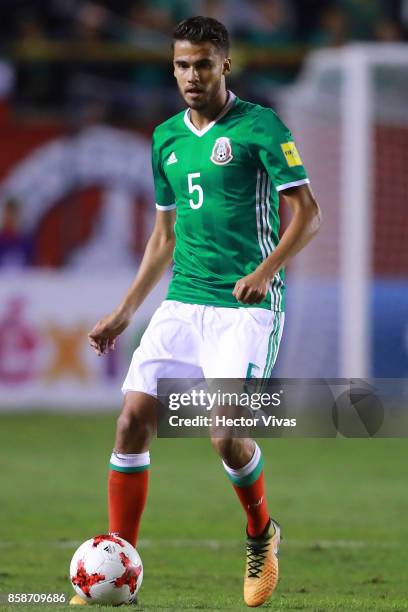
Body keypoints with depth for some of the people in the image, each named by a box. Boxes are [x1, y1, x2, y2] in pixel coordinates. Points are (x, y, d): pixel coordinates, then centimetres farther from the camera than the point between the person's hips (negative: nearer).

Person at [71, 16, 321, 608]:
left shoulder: (259, 127, -6)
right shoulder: (166, 137, 14)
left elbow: (307, 212, -8)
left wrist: (266, 269, -23)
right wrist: (123, 313, 20)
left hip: (246, 307, -6)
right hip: (182, 303, 6)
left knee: (227, 435, -15)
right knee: (133, 419, -7)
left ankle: (262, 535, 15)